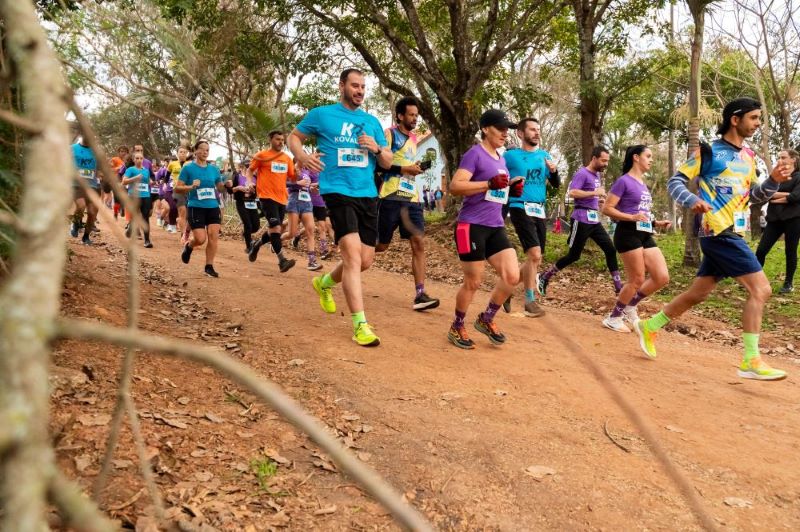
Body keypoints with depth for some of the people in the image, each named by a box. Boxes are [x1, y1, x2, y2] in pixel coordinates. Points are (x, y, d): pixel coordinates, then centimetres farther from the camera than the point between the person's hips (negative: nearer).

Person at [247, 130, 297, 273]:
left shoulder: (287, 158, 12)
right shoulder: (262, 155, -2)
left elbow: (293, 177, 15)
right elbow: (250, 170, 6)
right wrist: (250, 182, -12)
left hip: (282, 198, 6)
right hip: (267, 196, -6)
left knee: (274, 230, 11)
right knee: (275, 228, -18)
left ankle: (256, 245, 38)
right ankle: (282, 260, -18)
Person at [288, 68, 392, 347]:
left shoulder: (372, 121, 15)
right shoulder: (321, 114, 4)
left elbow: (388, 162, 16)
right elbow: (294, 137, 14)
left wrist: (376, 149, -6)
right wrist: (303, 156, -8)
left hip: (368, 194, 6)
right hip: (338, 192, -5)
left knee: (365, 261, 9)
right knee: (352, 255, -18)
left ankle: (325, 282, 39)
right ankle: (360, 324, -13)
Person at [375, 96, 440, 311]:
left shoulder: (413, 138, 19)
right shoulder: (389, 134, -3)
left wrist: (417, 168, 12)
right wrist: (404, 169, -16)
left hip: (411, 198, 6)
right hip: (391, 198, -6)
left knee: (419, 243, -7)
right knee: (381, 246, 2)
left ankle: (420, 295, -8)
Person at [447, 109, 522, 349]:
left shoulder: (500, 159, 18)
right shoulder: (475, 154, -8)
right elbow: (455, 186, -19)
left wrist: (511, 188, 8)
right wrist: (490, 183, -25)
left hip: (496, 227, 8)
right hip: (472, 226, -8)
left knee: (512, 276, -2)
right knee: (473, 282, -1)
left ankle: (486, 319, 18)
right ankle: (457, 328, 20)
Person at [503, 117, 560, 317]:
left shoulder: (544, 155, 13)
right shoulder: (510, 155, -1)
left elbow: (556, 185, 11)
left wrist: (554, 171, -7)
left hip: (540, 210, 6)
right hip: (520, 208, -6)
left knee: (535, 260, 9)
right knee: (534, 255, -17)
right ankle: (530, 301, -4)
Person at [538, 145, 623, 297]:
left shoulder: (597, 175, 16)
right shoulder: (582, 174, -12)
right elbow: (572, 193, -26)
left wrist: (599, 198, 11)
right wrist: (595, 193, -21)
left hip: (594, 219, 9)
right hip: (581, 220, -9)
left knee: (610, 249, 2)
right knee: (574, 255, -4)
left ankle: (618, 286, 7)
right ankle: (544, 277, 9)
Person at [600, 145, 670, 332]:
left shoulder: (643, 184, 19)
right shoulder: (624, 181, -6)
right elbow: (607, 208, -13)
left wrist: (656, 223, 13)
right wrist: (632, 217, -22)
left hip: (645, 235, 8)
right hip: (628, 234, -8)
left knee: (662, 277, -1)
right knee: (637, 280, -6)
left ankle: (630, 305, 18)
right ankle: (613, 317, 11)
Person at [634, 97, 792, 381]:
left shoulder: (748, 156, 17)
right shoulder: (709, 151, -6)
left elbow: (753, 195, 22)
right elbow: (675, 181, -7)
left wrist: (774, 180, 2)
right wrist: (693, 200, -26)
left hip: (732, 235, 8)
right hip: (719, 233, -8)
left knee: (698, 293, 12)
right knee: (760, 289, -13)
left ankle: (649, 326, 27)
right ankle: (751, 361, -7)